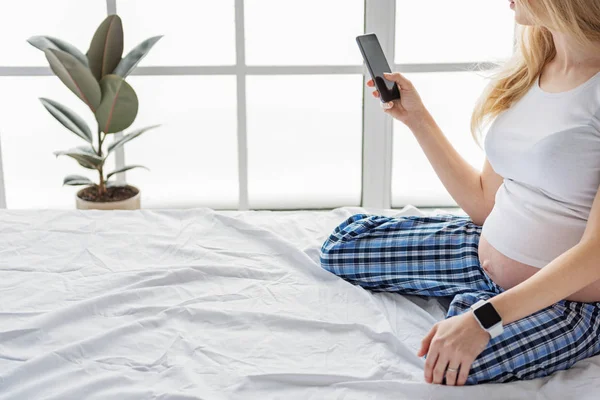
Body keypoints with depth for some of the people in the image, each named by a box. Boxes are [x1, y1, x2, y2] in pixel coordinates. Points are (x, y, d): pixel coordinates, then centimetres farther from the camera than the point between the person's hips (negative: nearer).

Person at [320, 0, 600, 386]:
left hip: (568, 297, -7)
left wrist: (485, 319, -32)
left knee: (456, 367, -36)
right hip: (486, 259, 7)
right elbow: (485, 203, 6)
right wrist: (416, 118, 4)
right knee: (342, 245, 11)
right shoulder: (527, 67, 1)